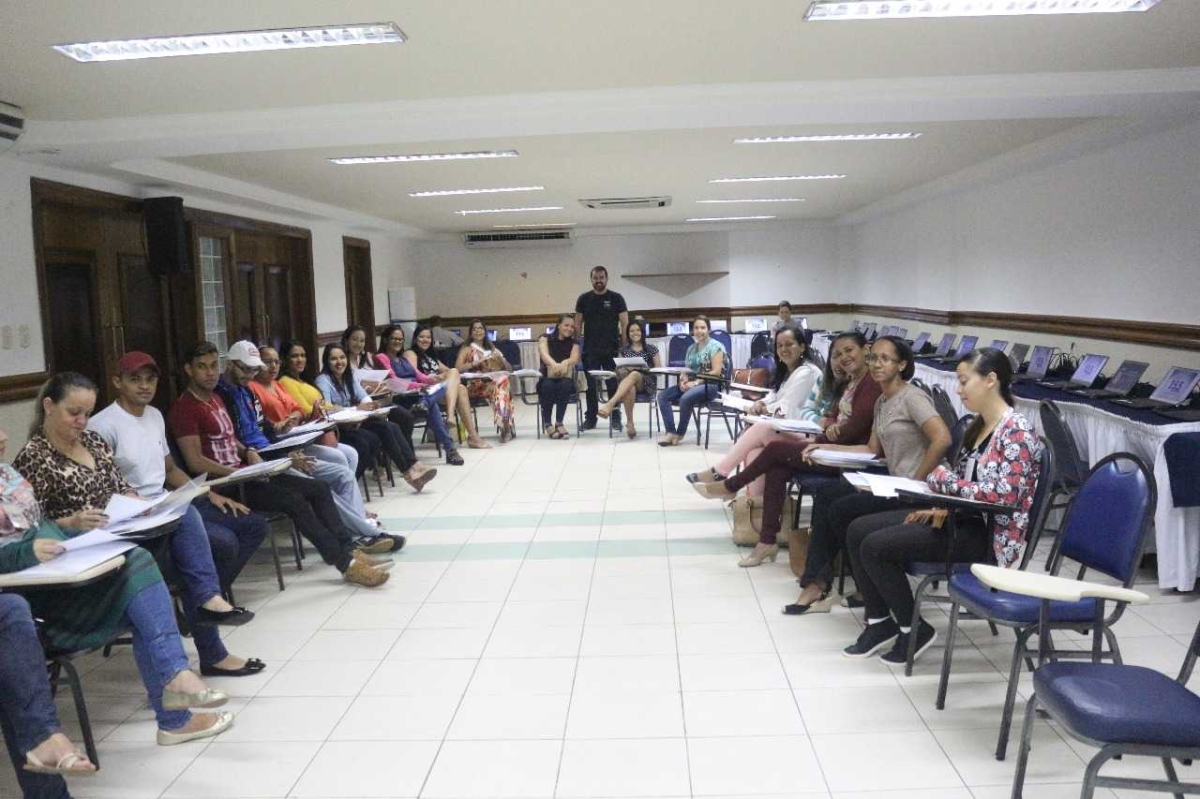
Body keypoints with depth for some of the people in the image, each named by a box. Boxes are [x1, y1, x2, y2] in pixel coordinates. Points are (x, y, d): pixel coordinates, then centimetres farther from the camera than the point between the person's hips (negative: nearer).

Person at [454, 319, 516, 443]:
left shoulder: (492, 348, 27)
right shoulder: (466, 349, 14)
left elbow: (509, 369, 24)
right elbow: (458, 369, -3)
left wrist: (500, 359, 4)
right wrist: (477, 362, -10)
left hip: (495, 381, 3)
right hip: (476, 386, -3)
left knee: (504, 379, -36)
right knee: (498, 386, -37)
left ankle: (506, 426, -38)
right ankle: (505, 427, -38)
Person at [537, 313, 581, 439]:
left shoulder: (574, 343, 11)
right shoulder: (546, 339, 6)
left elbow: (575, 358, -11)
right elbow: (544, 354, -16)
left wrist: (564, 363, -36)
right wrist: (554, 365, -40)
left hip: (566, 379, 1)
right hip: (547, 378, -1)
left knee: (565, 384, -34)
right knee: (548, 385, -35)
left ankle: (559, 423, -27)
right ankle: (547, 423, -23)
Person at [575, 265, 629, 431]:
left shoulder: (616, 298, 3)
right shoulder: (584, 299, 8)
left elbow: (625, 323, 1)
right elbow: (578, 323, 11)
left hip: (611, 349, -1)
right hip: (590, 350, 2)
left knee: (613, 384, 0)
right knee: (591, 385, 5)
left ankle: (616, 417, 9)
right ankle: (590, 417, 14)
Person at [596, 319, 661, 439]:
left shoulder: (651, 348, 9)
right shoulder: (624, 349, 17)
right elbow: (619, 368, 19)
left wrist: (645, 368, -10)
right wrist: (621, 369, -5)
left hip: (646, 383, -2)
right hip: (627, 381, 2)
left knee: (634, 374, -40)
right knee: (630, 388, -39)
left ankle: (610, 404, -55)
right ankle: (629, 423, -40)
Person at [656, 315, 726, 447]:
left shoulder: (715, 346, -4)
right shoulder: (691, 348, 18)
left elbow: (716, 372, -13)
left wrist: (696, 383, -20)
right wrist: (683, 380, -8)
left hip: (711, 385, -7)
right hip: (692, 384, 7)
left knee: (685, 398, -35)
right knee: (662, 396, -13)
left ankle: (680, 433, -15)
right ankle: (671, 432, -20)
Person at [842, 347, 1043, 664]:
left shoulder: (1016, 431, -16)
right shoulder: (977, 425, 11)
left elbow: (1004, 496, -24)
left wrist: (943, 478, -17)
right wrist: (942, 505, -4)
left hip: (990, 533, -9)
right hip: (964, 518, 9)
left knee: (875, 546, -20)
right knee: (858, 531, -1)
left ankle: (914, 629, -1)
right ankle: (880, 621, 7)